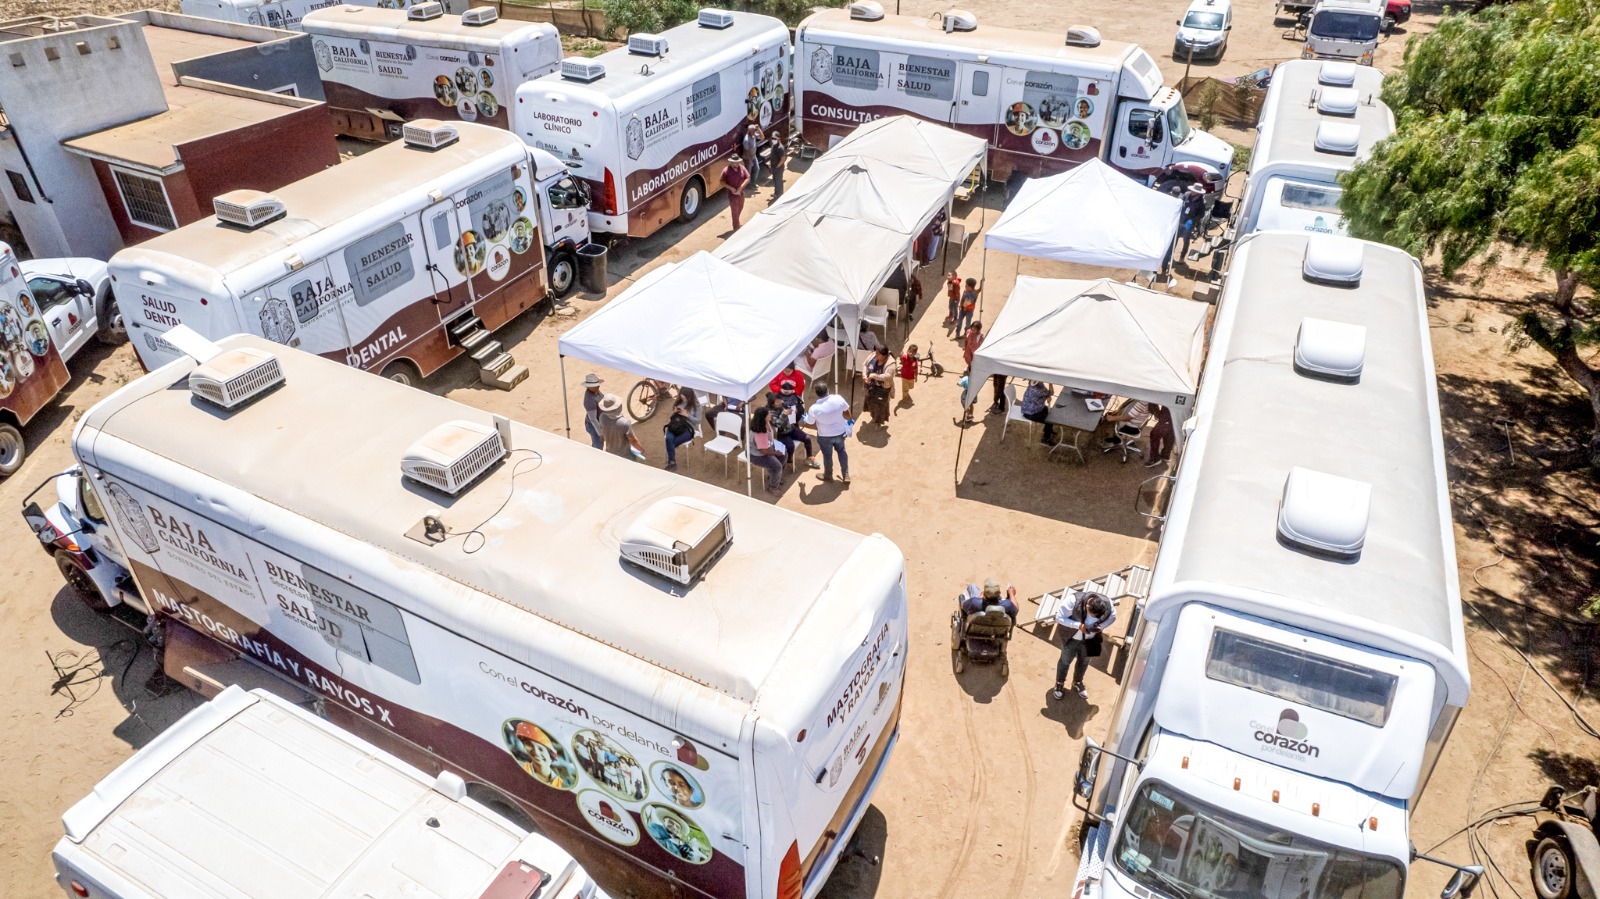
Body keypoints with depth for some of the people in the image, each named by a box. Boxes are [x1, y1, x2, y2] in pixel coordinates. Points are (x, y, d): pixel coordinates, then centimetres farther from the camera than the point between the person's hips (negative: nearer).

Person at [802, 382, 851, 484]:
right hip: (840, 433, 3)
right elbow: (847, 414, -6)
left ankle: (828, 475, 46)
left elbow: (809, 425, -11)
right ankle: (846, 475, 38)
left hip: (825, 437, -2)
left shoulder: (814, 409, -27)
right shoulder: (838, 398, -21)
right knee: (841, 451, 29)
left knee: (827, 455, 23)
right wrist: (848, 420, 17)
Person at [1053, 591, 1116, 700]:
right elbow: (1059, 617, -27)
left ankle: (1077, 682, 54)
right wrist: (1078, 625, -36)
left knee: (1084, 661, 26)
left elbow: (1113, 616, -7)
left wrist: (1102, 626, -25)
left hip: (1090, 639, 3)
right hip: (1072, 638, -3)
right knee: (1065, 661, 20)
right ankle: (1059, 683, 46)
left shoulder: (1107, 603, -29)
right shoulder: (1074, 601, -38)